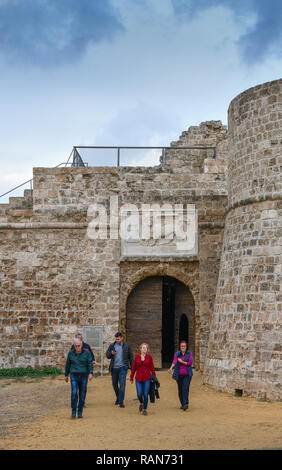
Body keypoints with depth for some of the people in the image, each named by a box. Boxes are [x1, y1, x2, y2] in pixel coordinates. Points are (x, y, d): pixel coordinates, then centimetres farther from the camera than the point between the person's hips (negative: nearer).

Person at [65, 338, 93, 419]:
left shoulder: (87, 353, -3)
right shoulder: (71, 353, 2)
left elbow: (90, 364, -9)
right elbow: (67, 364, 10)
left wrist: (90, 373, -23)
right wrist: (66, 375, 14)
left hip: (84, 376, 0)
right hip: (74, 376, 0)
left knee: (82, 395, 3)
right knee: (74, 393, -14)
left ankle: (80, 412, 15)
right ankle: (73, 412, -5)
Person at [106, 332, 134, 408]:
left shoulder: (126, 346, 3)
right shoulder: (112, 346, 6)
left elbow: (131, 357, 8)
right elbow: (107, 355, 9)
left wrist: (132, 367, 4)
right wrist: (111, 353, -14)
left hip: (122, 368, -3)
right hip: (114, 368, 3)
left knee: (122, 385, -11)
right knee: (114, 384, 11)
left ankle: (121, 402, -10)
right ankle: (118, 398, 34)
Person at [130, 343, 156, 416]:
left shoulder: (149, 357, 1)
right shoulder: (137, 357, 4)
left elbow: (152, 368, 4)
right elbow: (133, 368, 8)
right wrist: (131, 378, 8)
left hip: (147, 378, -1)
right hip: (139, 378, 1)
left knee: (145, 394, -3)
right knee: (139, 394, -5)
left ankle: (144, 409, 10)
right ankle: (141, 403, 28)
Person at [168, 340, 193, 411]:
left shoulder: (189, 353, 3)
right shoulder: (177, 354, 4)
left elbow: (190, 363, -5)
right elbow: (174, 361, -12)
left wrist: (181, 361, -9)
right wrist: (171, 367, -31)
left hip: (187, 374, -2)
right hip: (179, 374, 2)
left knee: (185, 388, -15)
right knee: (180, 390, 5)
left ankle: (185, 404, -21)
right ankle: (182, 404, 18)